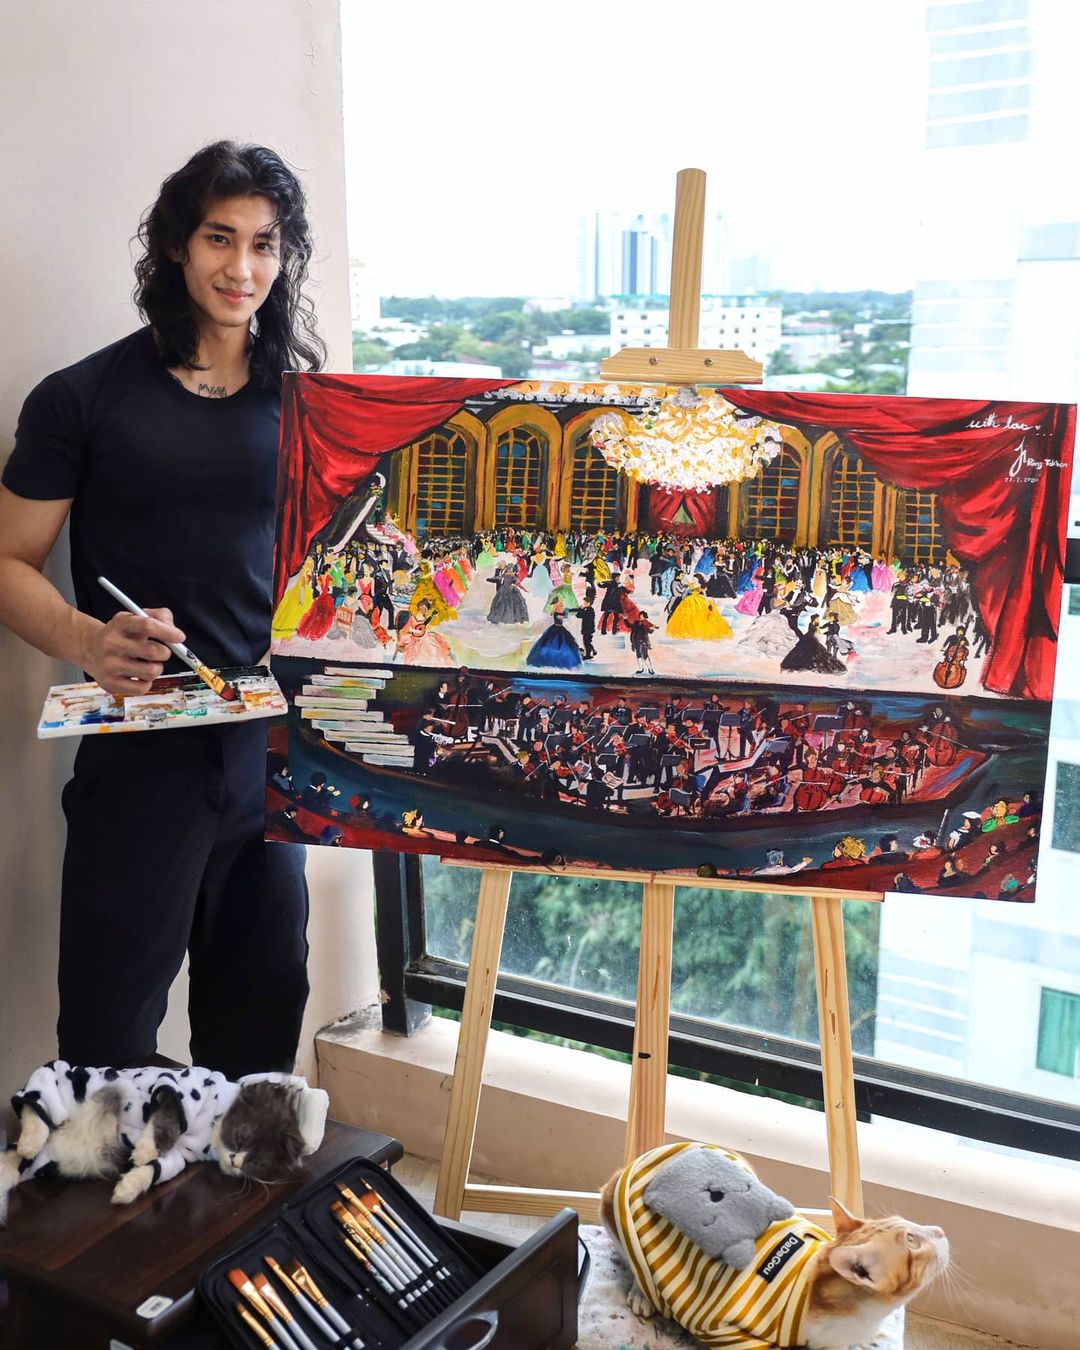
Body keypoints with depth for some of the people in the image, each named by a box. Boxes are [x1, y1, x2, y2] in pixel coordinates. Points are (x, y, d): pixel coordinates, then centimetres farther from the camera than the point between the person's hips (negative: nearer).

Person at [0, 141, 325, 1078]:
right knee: (108, 1040, 2)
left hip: (272, 747, 4)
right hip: (141, 755, -3)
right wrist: (89, 642, -20)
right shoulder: (86, 398, -1)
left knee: (262, 1018, 15)